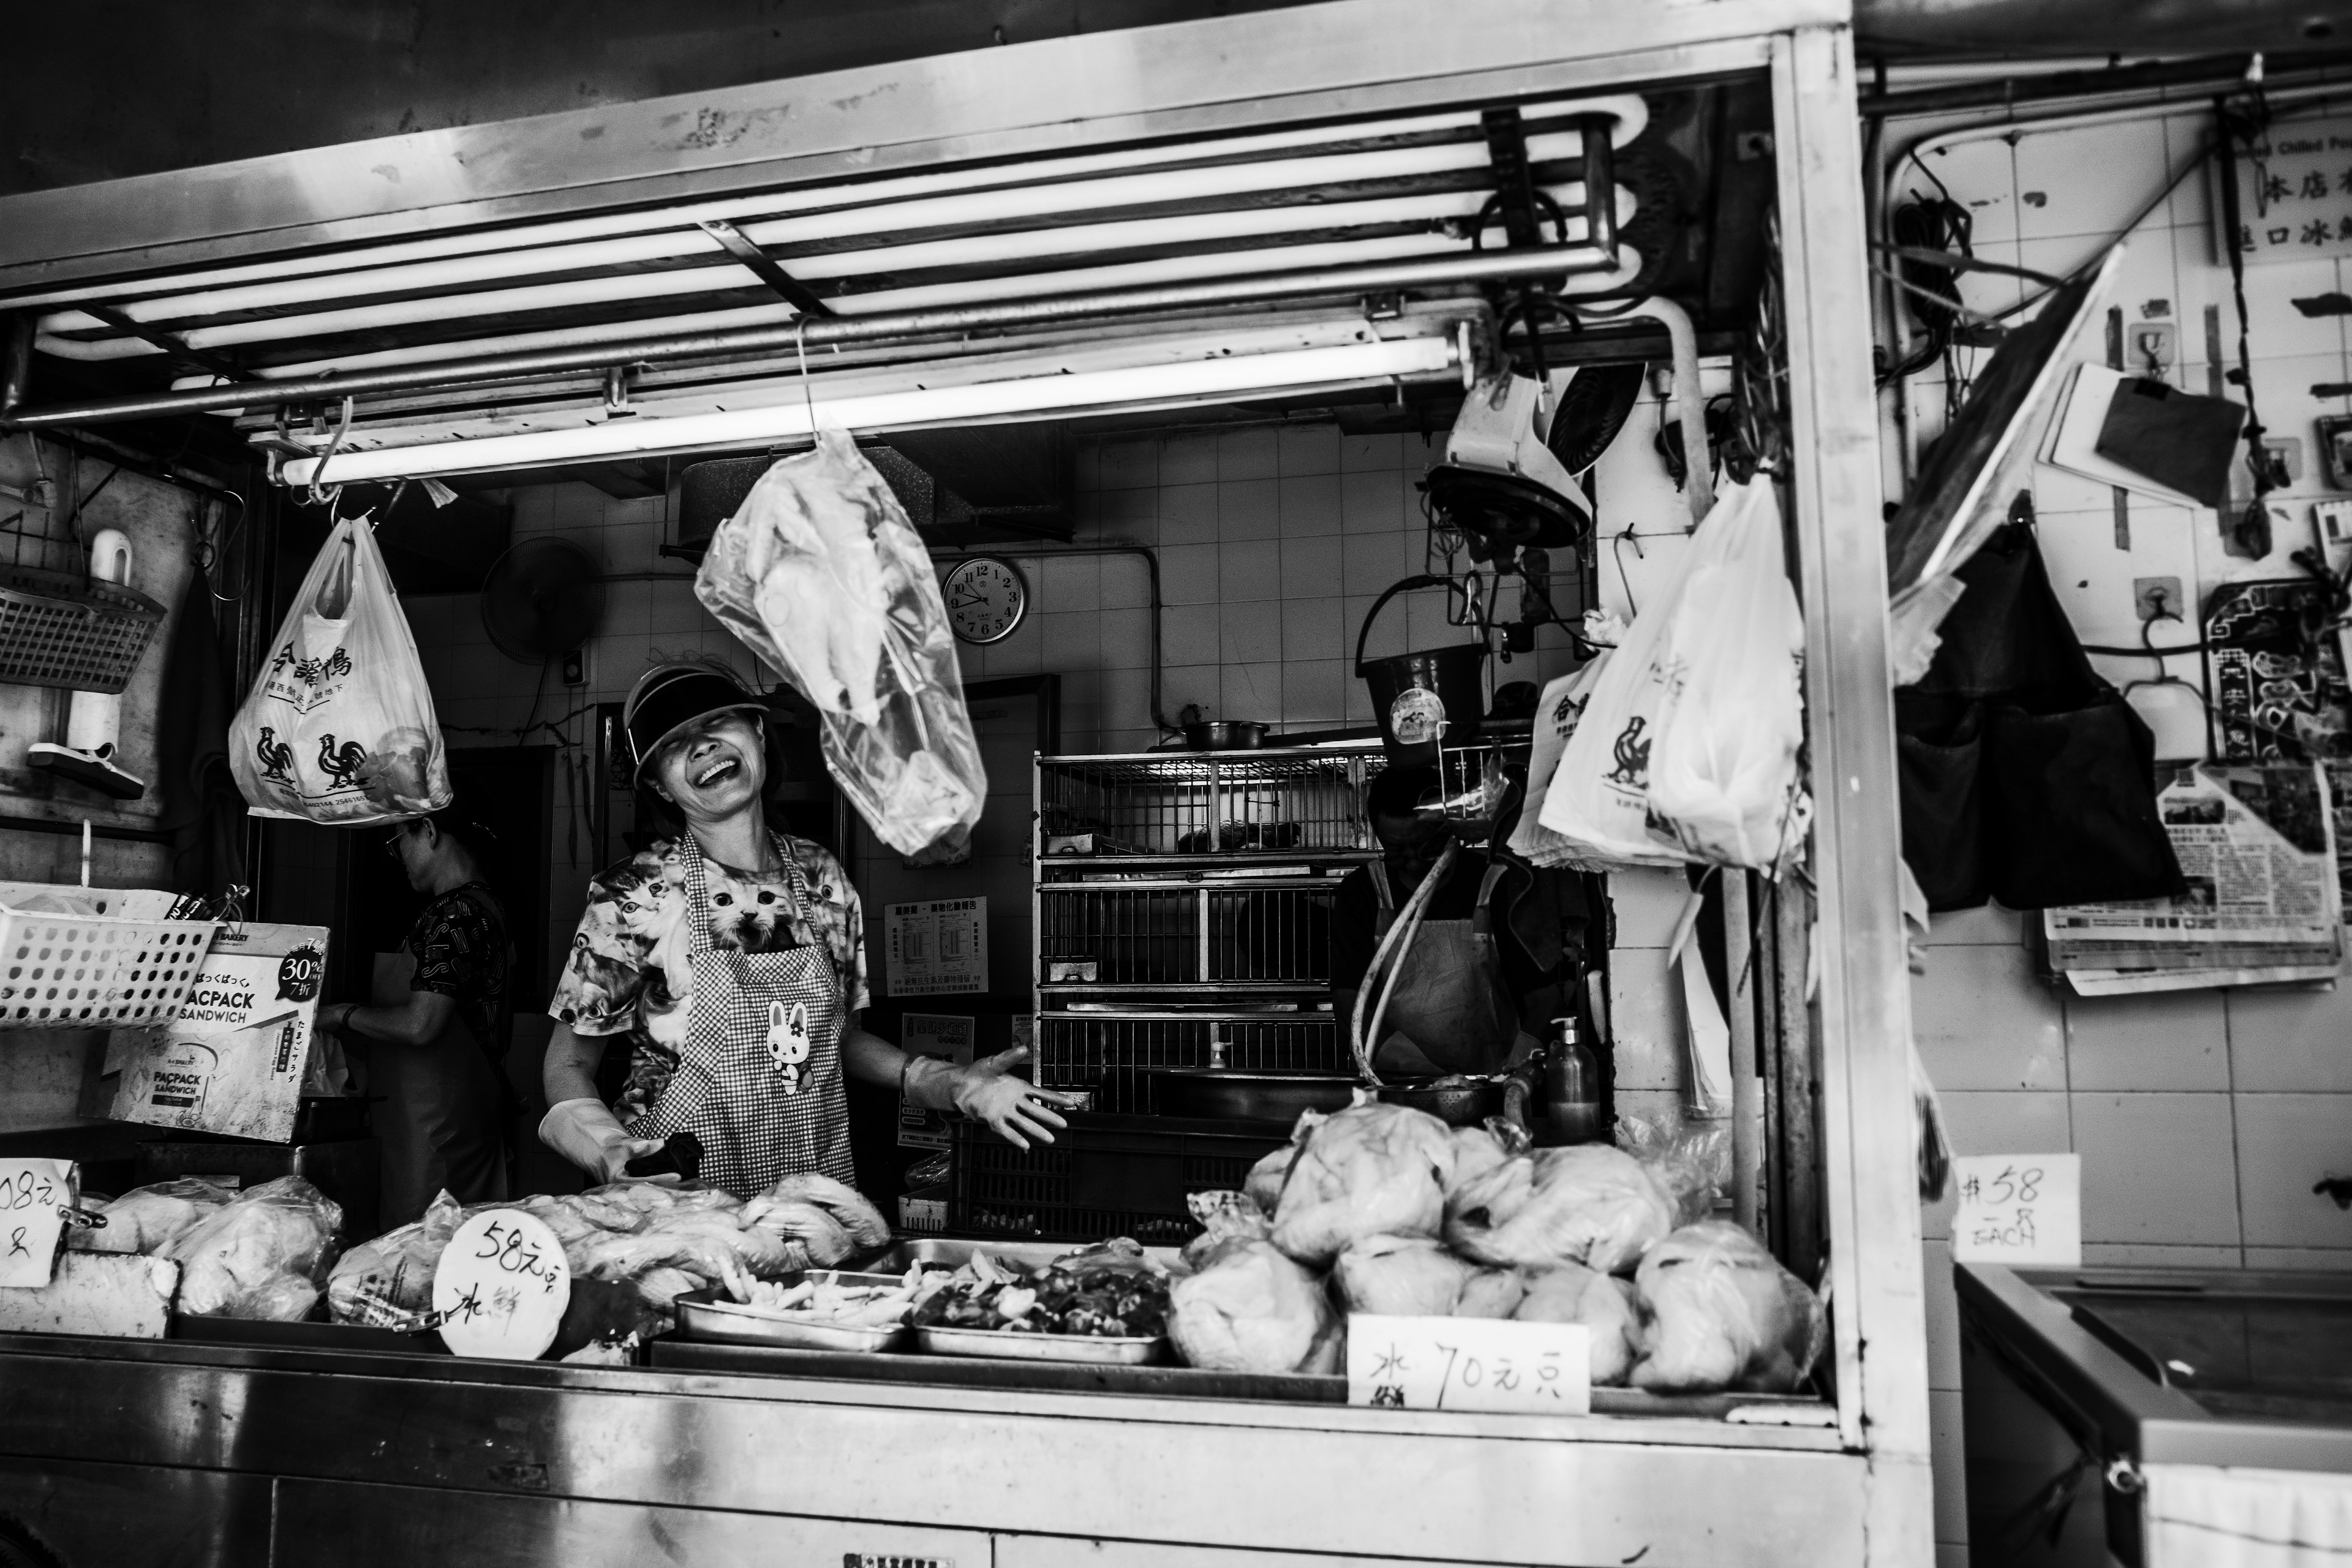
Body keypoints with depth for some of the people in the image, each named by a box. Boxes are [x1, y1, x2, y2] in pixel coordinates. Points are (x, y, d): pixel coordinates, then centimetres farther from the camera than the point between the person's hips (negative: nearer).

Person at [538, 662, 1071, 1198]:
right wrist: (612, 1155, -20)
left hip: (819, 1196, 3)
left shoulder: (822, 880, 1)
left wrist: (952, 1083, 1)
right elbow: (569, 1063, -2)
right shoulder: (637, 894, -10)